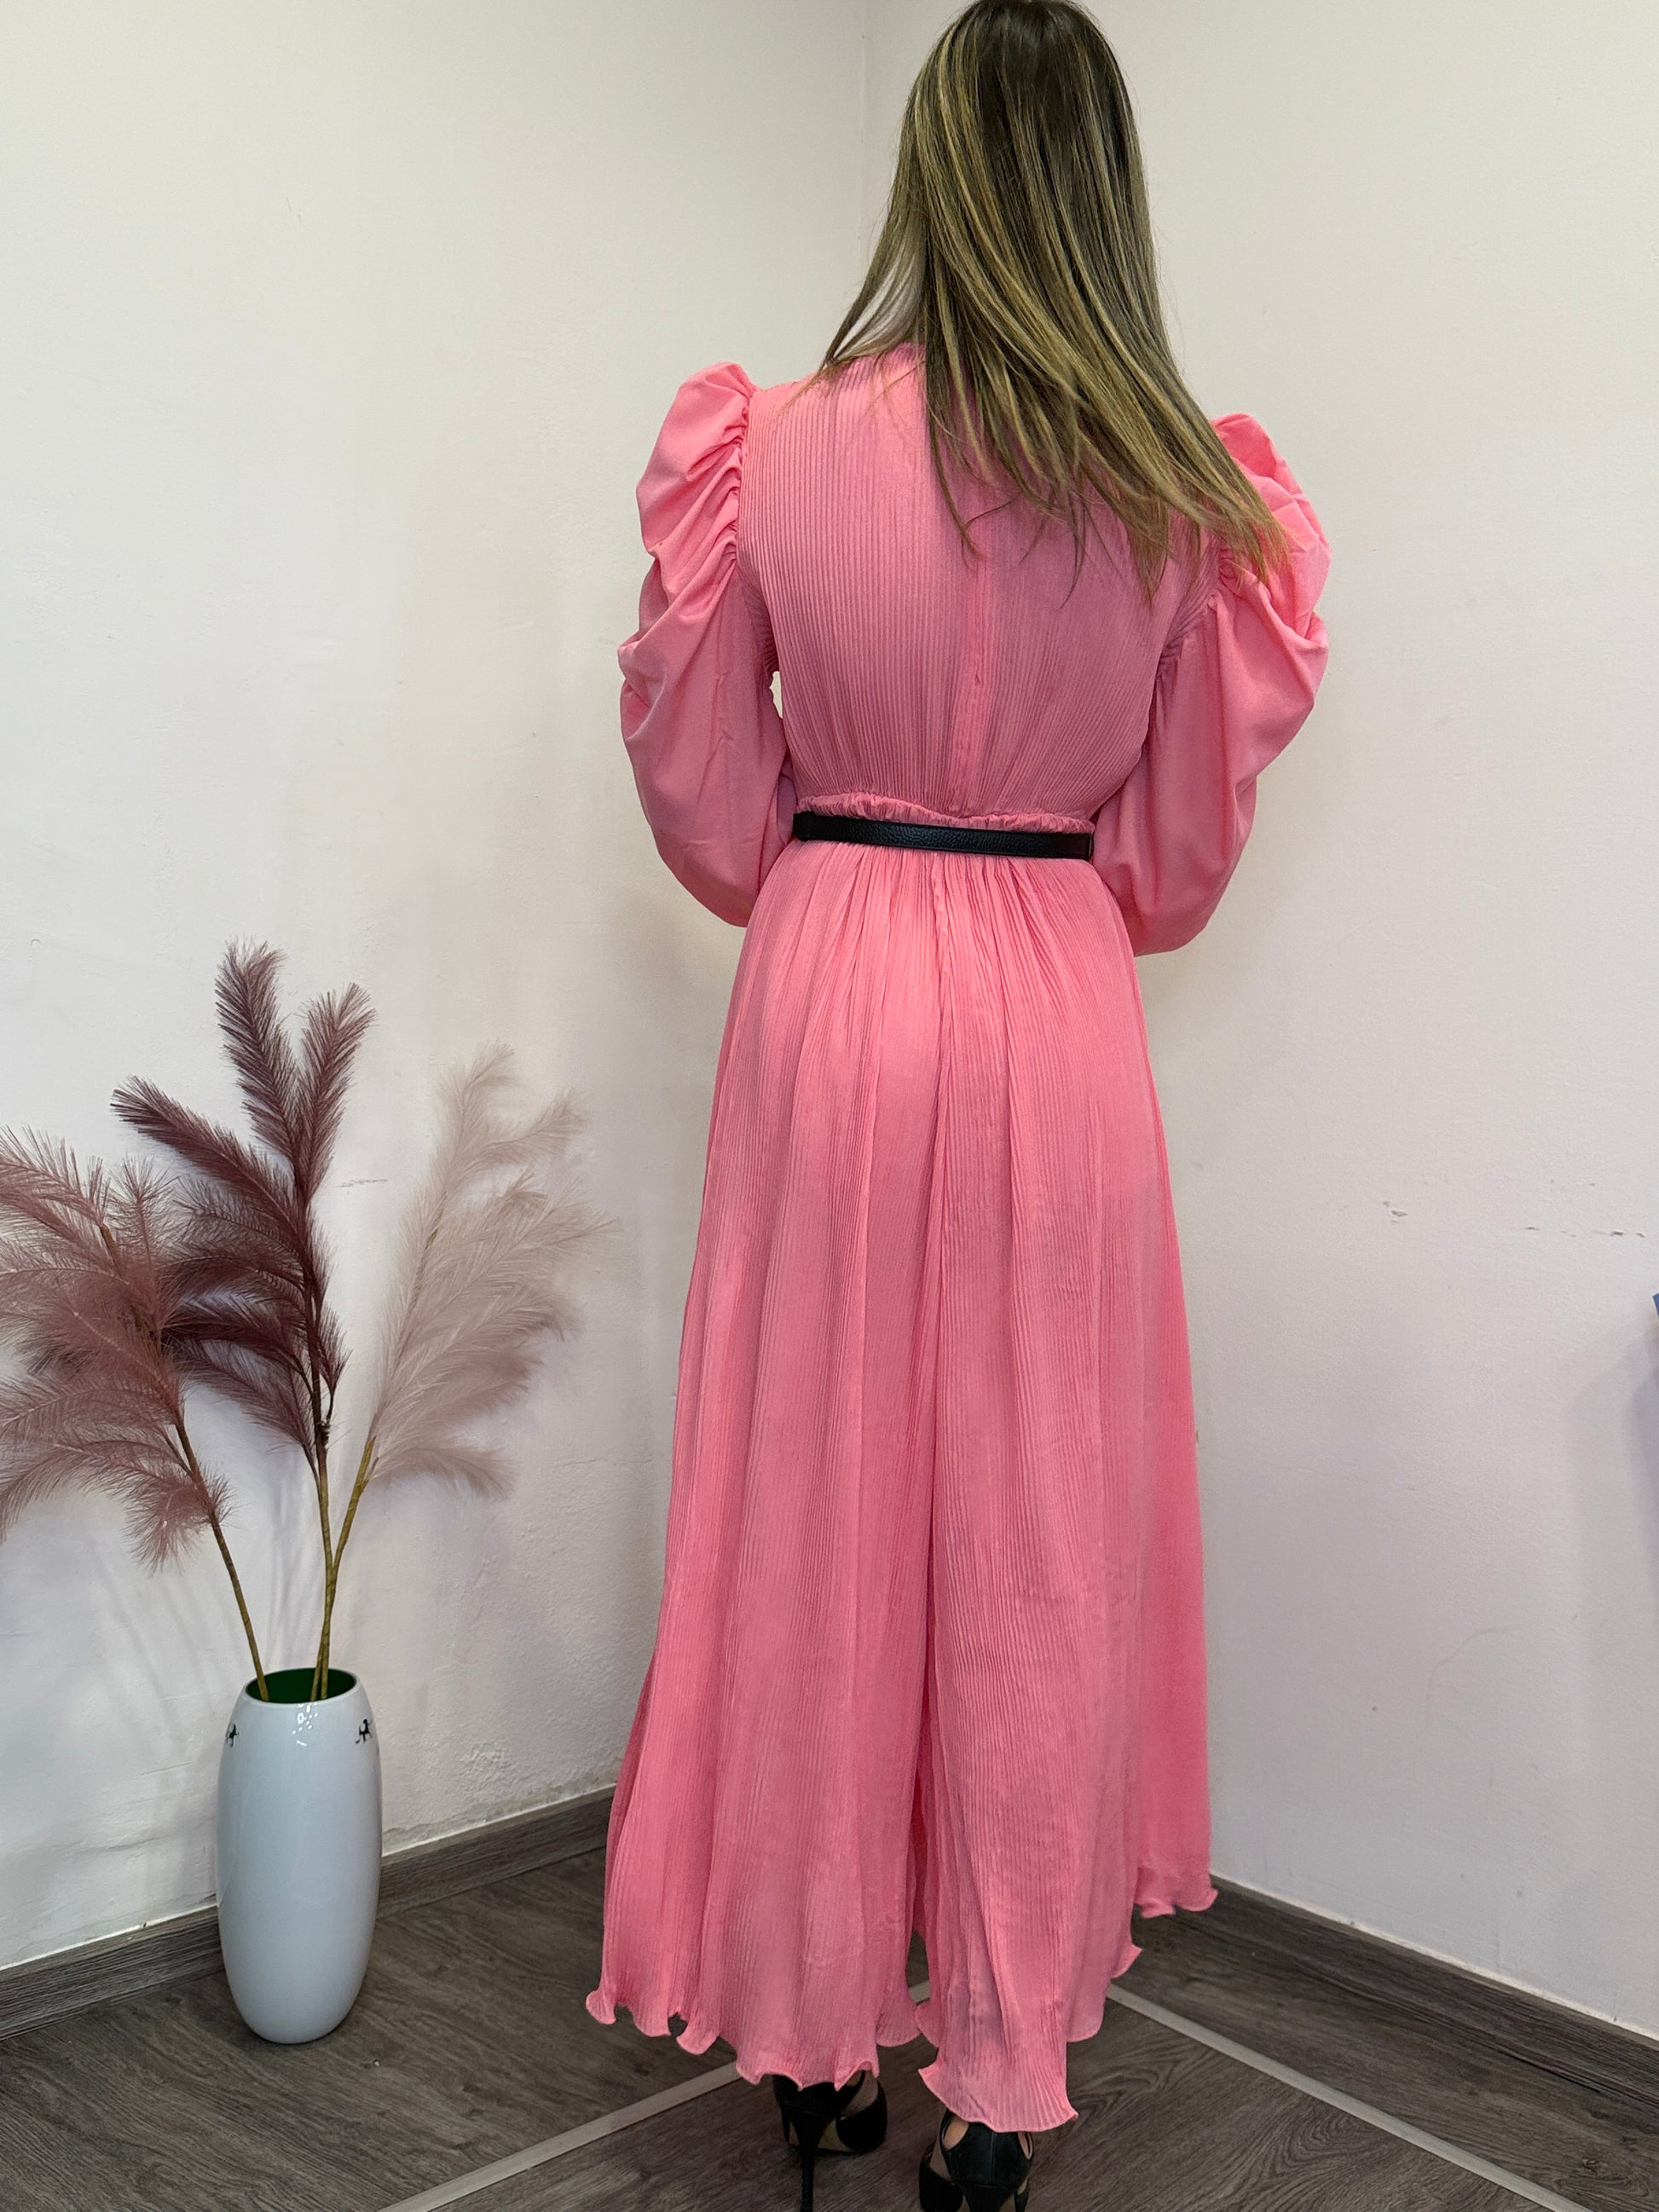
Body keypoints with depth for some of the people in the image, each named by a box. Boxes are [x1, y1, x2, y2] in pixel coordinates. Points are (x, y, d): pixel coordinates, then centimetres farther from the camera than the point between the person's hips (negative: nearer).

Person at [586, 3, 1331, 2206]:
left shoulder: (775, 451, -1)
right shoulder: (1182, 498, -1)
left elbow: (718, 823, 2)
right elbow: (1175, 866, 3)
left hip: (827, 1004, 0)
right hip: (1057, 1024, 0)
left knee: (812, 1520, 11)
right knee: (1039, 1541, 10)